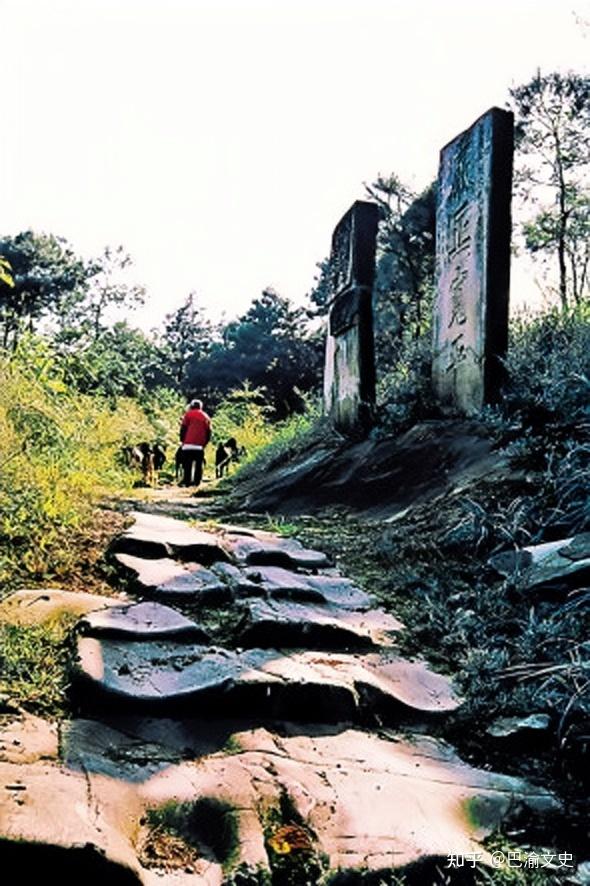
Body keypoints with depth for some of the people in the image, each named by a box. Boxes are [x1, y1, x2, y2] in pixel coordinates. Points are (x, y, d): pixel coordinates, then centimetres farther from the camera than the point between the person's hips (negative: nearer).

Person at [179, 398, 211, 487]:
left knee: (187, 464, -1)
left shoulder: (188, 414, 6)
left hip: (188, 444, -2)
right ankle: (197, 482, 4)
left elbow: (183, 429, 0)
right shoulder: (206, 416, 16)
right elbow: (208, 432, 11)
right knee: (199, 464, 7)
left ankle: (186, 481, -5)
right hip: (200, 446, 3)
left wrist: (182, 441, 9)